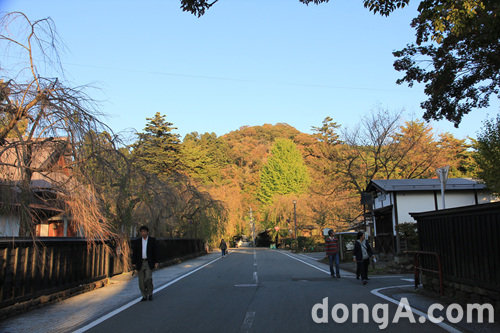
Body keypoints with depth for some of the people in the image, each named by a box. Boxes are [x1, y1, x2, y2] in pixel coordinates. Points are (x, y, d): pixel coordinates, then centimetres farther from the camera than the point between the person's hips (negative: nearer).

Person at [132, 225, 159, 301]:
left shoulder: (152, 240, 0)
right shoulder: (137, 241, 4)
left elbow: (155, 252, 0)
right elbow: (134, 253, 4)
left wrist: (156, 262, -5)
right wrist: (134, 264, -2)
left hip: (149, 263, -2)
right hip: (140, 263, 2)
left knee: (148, 278, -16)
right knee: (141, 281, 2)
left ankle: (150, 294, 4)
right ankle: (144, 296, 15)